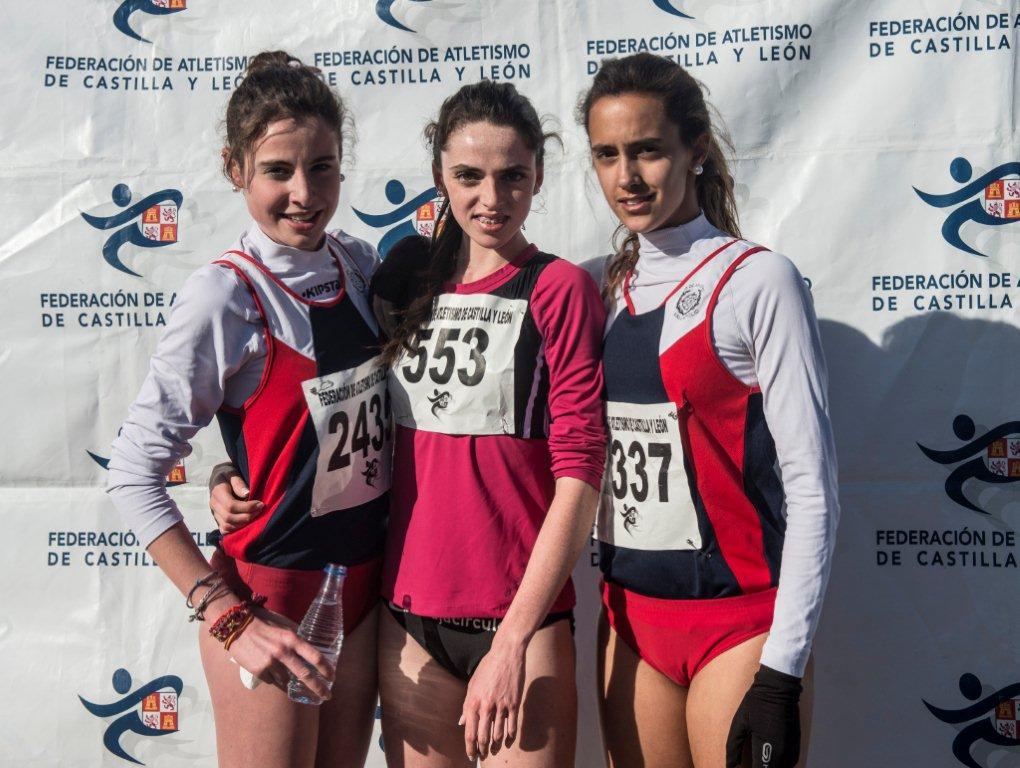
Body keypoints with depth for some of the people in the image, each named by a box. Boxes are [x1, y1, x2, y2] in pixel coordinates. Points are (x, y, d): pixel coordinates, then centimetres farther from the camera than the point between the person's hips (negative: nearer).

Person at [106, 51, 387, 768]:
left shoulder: (362, 264, 0)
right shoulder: (225, 294, -17)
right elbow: (134, 472, -16)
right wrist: (229, 619, -17)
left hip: (366, 582, 6)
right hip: (270, 594, -6)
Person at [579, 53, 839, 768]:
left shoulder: (757, 280, -10)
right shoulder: (599, 287, 6)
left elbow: (811, 486, -12)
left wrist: (782, 670, -14)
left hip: (738, 620, -5)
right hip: (629, 614, 5)